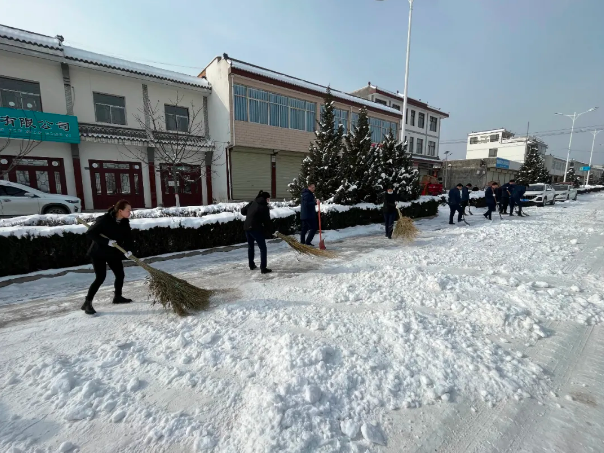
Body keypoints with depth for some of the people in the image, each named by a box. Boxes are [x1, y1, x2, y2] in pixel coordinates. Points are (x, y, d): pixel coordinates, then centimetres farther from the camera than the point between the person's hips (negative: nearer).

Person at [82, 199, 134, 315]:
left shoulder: (125, 222, -4)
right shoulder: (105, 220, -23)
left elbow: (128, 237, -7)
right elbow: (90, 233, -23)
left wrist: (128, 249, -24)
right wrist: (106, 241, -29)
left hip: (114, 253, 7)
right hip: (99, 252, -7)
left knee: (120, 274, 9)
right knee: (100, 277, -12)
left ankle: (117, 297, 28)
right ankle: (87, 303, 0)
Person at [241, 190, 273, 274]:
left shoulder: (253, 203, 11)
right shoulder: (264, 207, -9)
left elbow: (243, 211, 18)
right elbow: (267, 221, -8)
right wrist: (270, 232, 2)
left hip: (246, 227, 8)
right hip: (256, 228, -8)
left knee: (250, 246, 22)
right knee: (263, 248, 1)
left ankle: (251, 265, 34)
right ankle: (263, 268, -1)